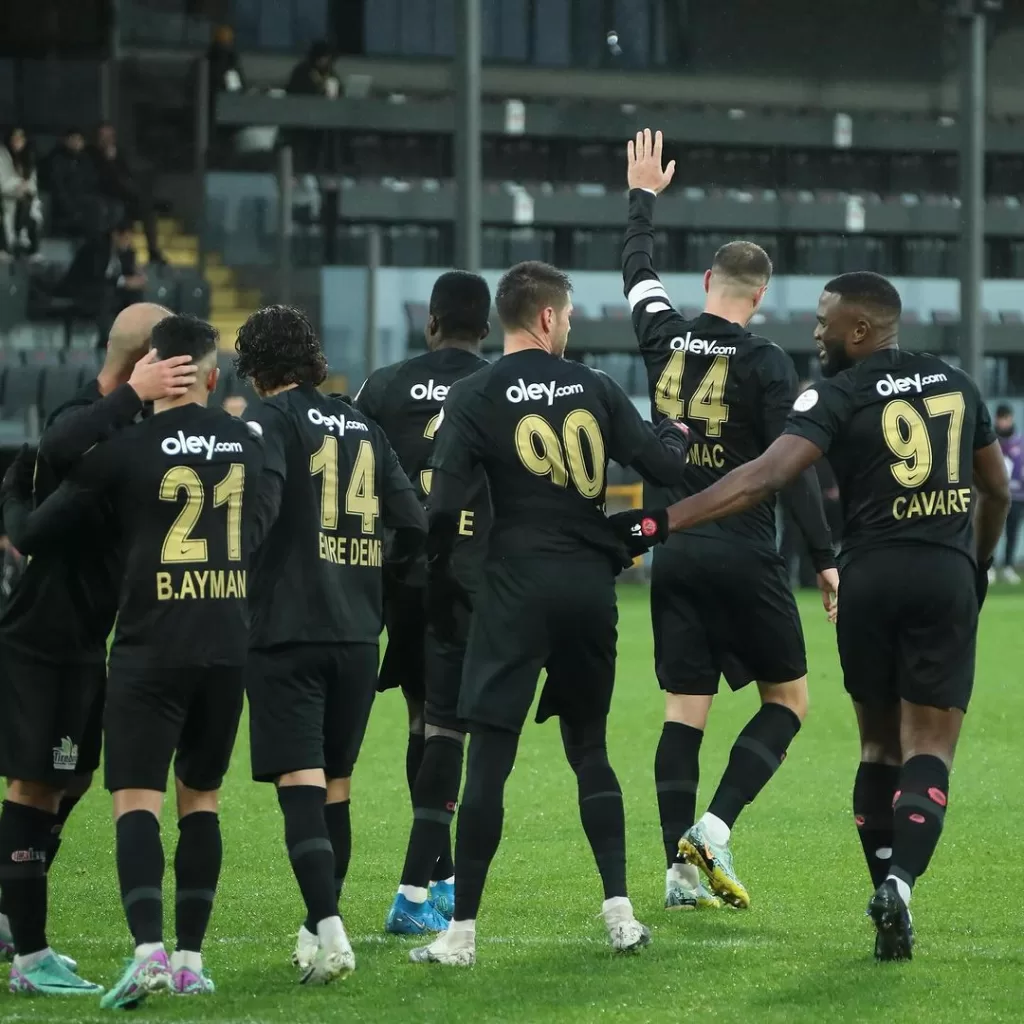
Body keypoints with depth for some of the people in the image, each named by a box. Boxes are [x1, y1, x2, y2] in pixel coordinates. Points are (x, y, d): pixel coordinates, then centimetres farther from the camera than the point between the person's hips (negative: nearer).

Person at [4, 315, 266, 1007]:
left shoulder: (125, 451, -7)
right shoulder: (248, 444, 7)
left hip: (150, 646, -4)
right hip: (228, 645, 4)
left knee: (137, 800, -6)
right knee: (200, 798, 14)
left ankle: (149, 950, -23)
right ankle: (192, 959, 14)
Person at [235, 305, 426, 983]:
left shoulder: (271, 418, -4)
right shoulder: (362, 427, 13)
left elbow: (261, 502, -21)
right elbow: (414, 526, 11)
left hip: (287, 629, -6)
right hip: (358, 633, 6)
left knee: (301, 786, -10)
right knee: (335, 787, 15)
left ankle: (329, 932, -22)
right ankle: (320, 930, 24)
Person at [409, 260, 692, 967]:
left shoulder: (474, 397, -3)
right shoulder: (595, 388, 5)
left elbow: (444, 504, -10)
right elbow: (665, 469, 5)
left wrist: (440, 585, 2)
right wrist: (677, 437, 28)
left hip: (518, 589, -3)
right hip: (592, 586, 3)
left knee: (489, 758, -3)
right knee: (590, 749, 17)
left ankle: (462, 930, -5)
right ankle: (620, 913, 10)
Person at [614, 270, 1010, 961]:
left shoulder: (841, 396, -3)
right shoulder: (956, 384, 12)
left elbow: (767, 477, -17)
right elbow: (996, 492, 22)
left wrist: (663, 520, -18)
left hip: (872, 574, -2)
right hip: (949, 575, 2)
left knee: (879, 741, 15)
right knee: (929, 750, -1)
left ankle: (884, 886, 12)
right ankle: (901, 879, -24)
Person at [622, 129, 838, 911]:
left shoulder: (665, 340, 2)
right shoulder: (766, 363, -10)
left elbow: (638, 273, 23)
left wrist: (643, 197, 38)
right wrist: (825, 559, -11)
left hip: (676, 553, 4)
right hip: (746, 554, -4)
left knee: (685, 710, 6)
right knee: (789, 699, 8)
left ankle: (681, 869, 1)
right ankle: (716, 826, -9)